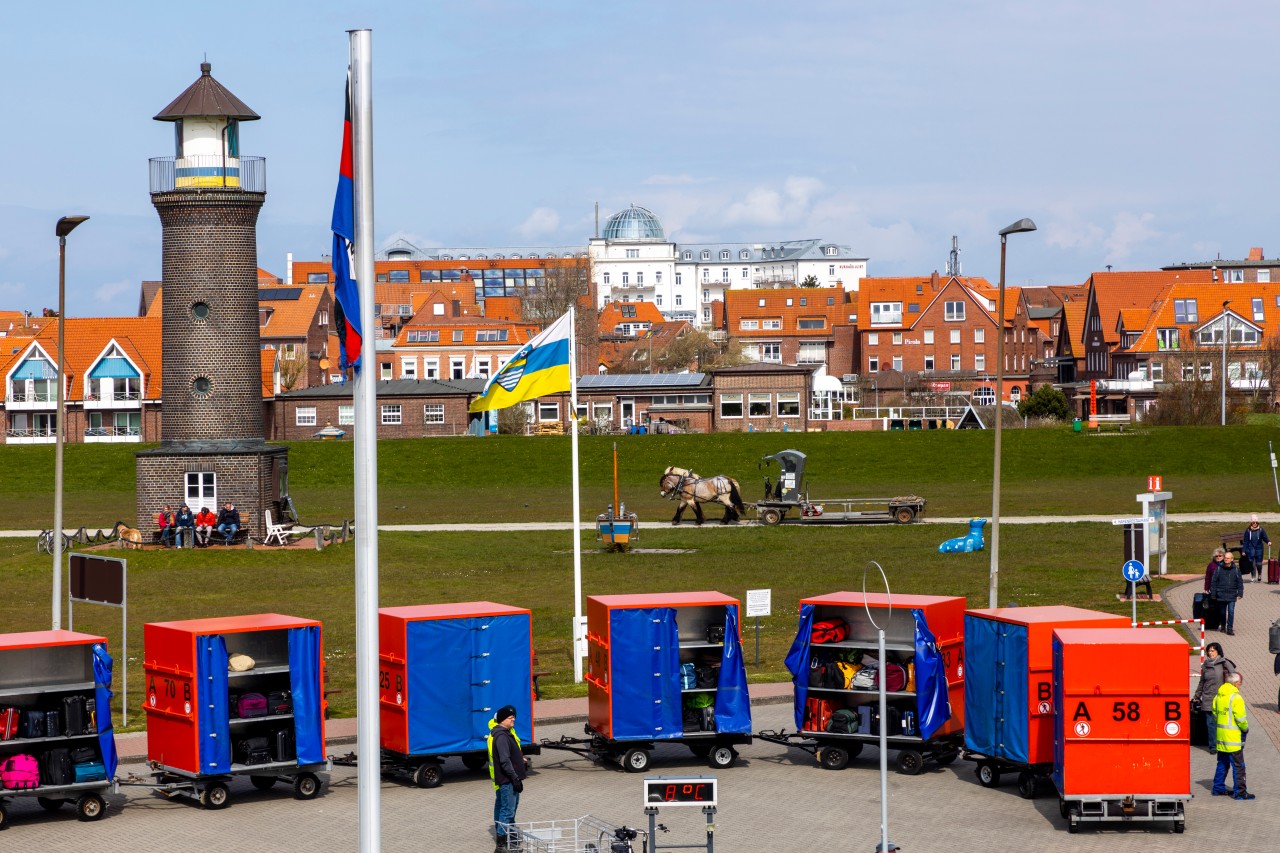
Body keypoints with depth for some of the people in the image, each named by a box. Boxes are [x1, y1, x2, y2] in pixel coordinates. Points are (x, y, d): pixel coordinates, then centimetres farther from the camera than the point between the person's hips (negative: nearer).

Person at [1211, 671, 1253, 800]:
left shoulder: (1218, 696, 7)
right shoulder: (1236, 697, -18)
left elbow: (1215, 714, 15)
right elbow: (1240, 718, -18)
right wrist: (1245, 729, -1)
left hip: (1221, 735, 8)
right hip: (1233, 736, -8)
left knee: (1222, 763, 18)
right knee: (1238, 765, -1)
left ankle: (1218, 788, 23)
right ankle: (1239, 792, 0)